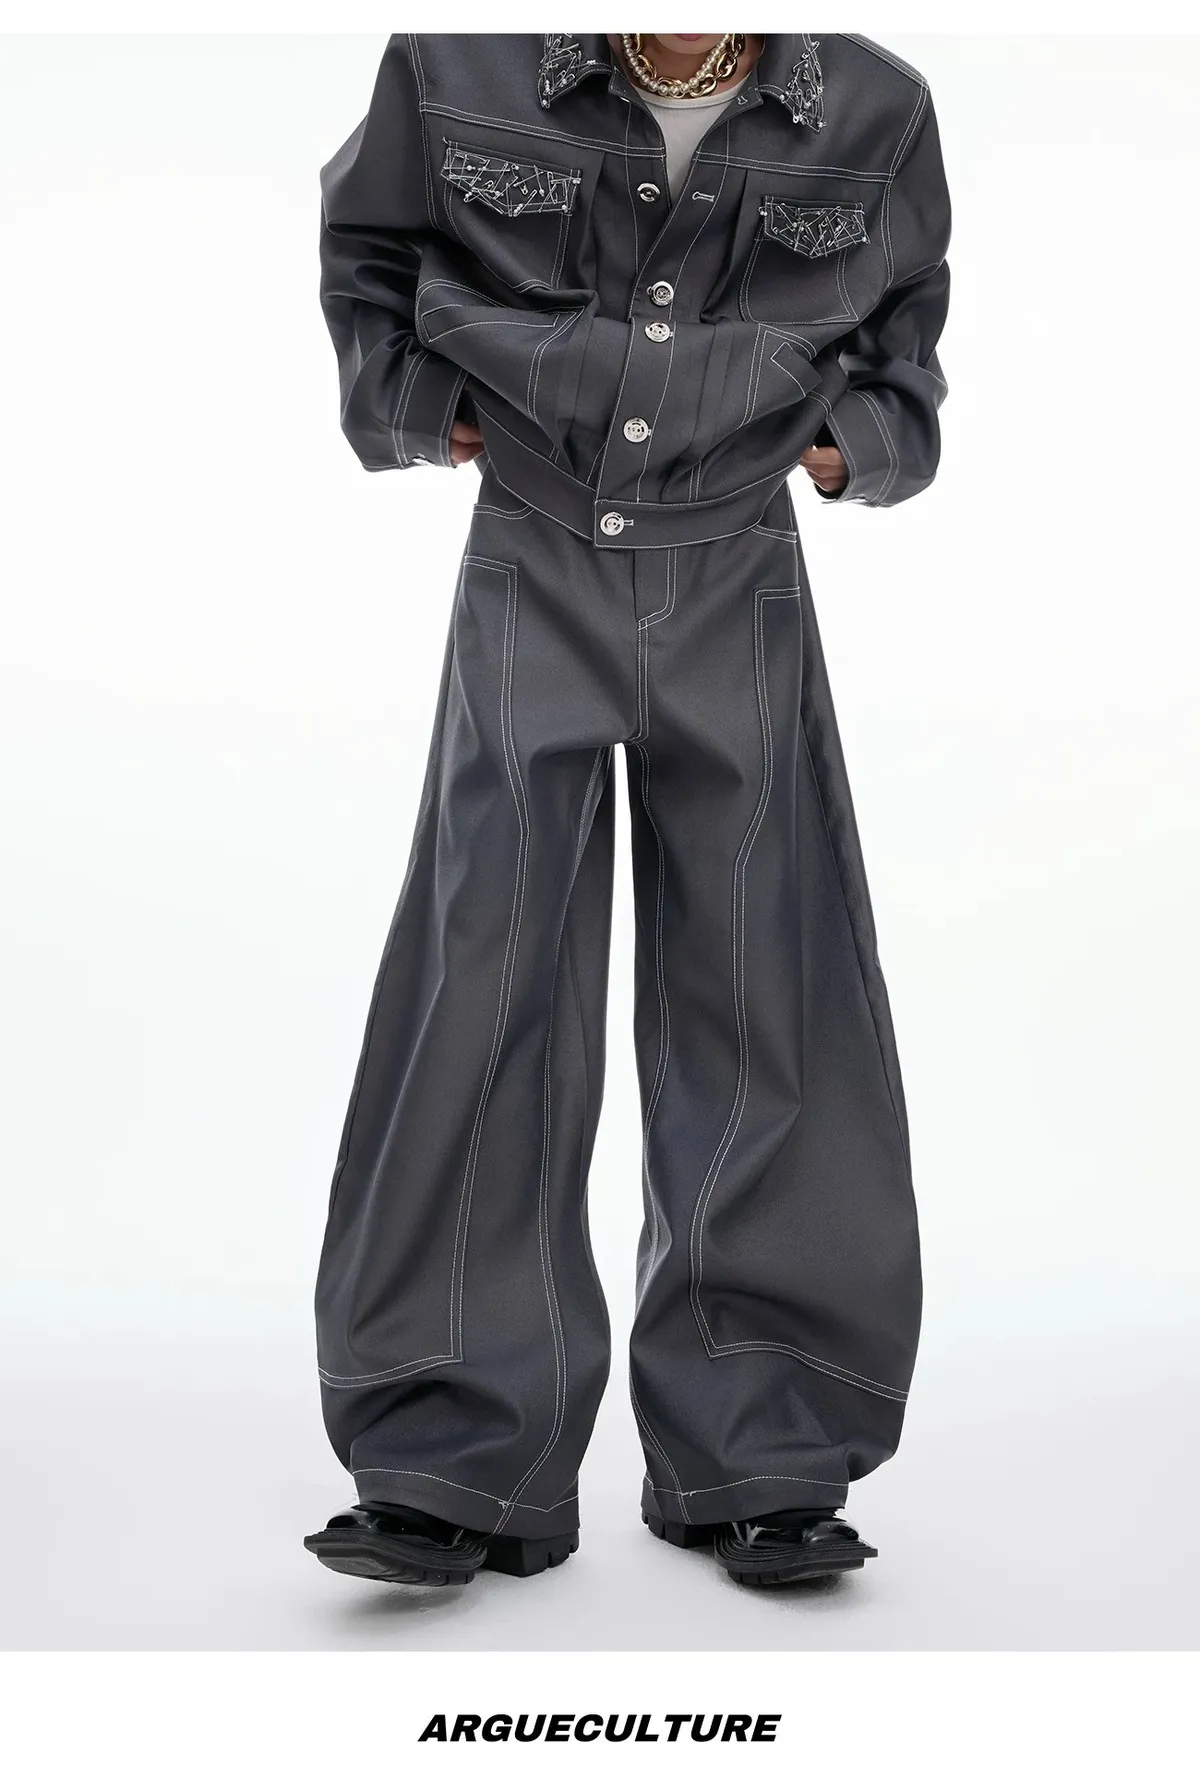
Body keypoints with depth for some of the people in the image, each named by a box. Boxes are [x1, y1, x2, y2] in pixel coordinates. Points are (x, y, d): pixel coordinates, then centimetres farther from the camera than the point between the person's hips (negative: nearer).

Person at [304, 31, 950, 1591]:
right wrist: (402, 408, 1)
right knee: (484, 986, -8)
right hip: (532, 579, -1)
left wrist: (873, 435, 1)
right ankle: (462, 1467, 0)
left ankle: (754, 1459, 10)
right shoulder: (459, 65, -6)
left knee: (765, 999, -1)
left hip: (739, 593, 1)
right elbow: (365, 246, 14)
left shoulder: (872, 113, -3)